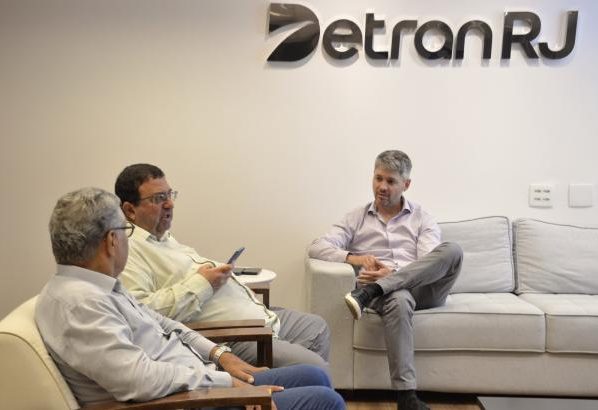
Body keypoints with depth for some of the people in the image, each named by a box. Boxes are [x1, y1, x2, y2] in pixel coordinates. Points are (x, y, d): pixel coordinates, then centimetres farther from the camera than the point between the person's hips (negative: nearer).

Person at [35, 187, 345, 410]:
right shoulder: (77, 302, -24)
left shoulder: (95, 287, 9)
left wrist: (219, 354, 7)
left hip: (202, 382, 10)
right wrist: (222, 380, -19)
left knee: (314, 377, 12)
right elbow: (138, 379, -31)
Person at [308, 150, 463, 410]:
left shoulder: (422, 219, 14)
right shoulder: (356, 218, 15)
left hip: (423, 289, 1)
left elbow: (433, 264, -2)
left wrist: (393, 273, -20)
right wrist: (354, 258, -17)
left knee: (451, 250, -28)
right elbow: (316, 248, 2)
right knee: (398, 301, -40)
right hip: (388, 293, -1)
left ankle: (368, 293, -37)